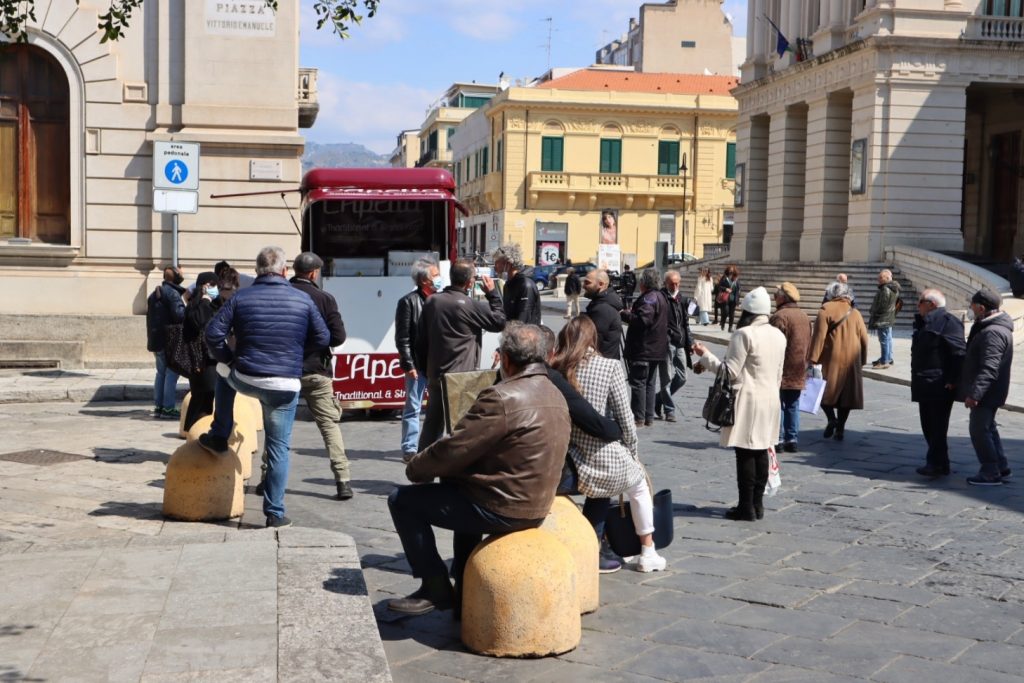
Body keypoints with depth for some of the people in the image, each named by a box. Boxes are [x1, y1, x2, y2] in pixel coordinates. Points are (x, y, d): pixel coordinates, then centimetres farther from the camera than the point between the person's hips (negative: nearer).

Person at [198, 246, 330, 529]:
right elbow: (323, 339, 6)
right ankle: (275, 513, 8)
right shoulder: (303, 300, 0)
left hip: (246, 379, 1)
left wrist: (229, 358, 11)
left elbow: (213, 334, -5)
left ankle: (218, 439, 38)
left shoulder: (241, 298, -1)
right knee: (278, 448, 7)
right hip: (286, 386, -1)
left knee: (225, 379, 37)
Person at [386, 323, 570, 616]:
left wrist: (415, 468, 2)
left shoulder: (502, 397, -22)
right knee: (463, 487, 37)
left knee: (402, 500, 3)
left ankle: (436, 590, 11)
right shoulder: (556, 396, 7)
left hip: (502, 510, -9)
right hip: (536, 507, 9)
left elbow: (451, 451, -18)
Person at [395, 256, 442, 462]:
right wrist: (408, 365, -12)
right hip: (418, 365, -6)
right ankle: (410, 449, 7)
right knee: (413, 407, 1)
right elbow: (402, 338, -8)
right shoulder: (409, 302, -6)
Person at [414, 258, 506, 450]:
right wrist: (492, 293, 4)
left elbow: (420, 341, 10)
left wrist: (425, 370, 18)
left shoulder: (431, 302, 5)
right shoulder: (471, 306, -16)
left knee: (432, 425, 15)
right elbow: (499, 321, -4)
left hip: (436, 377, 6)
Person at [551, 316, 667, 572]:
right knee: (640, 486, 27)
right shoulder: (609, 367, -9)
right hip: (605, 460, -3)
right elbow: (625, 419, -7)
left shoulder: (554, 369, -1)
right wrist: (632, 453, 8)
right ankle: (648, 553, 36)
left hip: (565, 463, 3)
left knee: (599, 491, 34)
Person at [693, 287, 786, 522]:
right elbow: (778, 374, 14)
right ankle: (757, 504, 17)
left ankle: (746, 507, 0)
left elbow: (730, 371, -14)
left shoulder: (744, 334, -14)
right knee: (761, 452, 12)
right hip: (770, 400, 7)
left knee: (745, 454, -3)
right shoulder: (778, 336, 9)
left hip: (748, 400, -7)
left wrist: (705, 356, -4)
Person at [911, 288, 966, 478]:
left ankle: (936, 463, -6)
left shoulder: (948, 322, -12)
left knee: (937, 427, -8)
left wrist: (953, 380, -21)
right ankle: (937, 462, 20)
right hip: (925, 386, 10)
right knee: (928, 426, 13)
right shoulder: (924, 322, 18)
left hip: (940, 386, -10)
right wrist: (916, 379, 18)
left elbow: (959, 353, -18)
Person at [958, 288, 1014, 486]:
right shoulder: (997, 327, 12)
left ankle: (990, 473, 1)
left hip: (987, 393, -11)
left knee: (979, 430, -5)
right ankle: (1001, 468, 27)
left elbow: (989, 368, -32)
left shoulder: (992, 333, -24)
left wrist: (975, 393, -37)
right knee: (988, 428, 19)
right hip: (990, 392, 11)